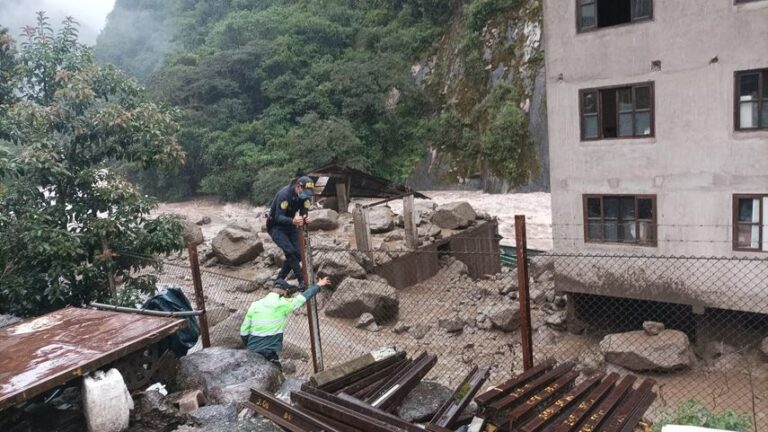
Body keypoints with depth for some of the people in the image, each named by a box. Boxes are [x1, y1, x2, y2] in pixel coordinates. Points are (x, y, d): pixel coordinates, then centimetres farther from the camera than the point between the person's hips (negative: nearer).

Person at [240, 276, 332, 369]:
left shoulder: (255, 305, 1)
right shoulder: (283, 304, -7)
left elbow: (243, 331, 3)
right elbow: (304, 296, 6)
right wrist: (318, 285, 21)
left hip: (252, 353, 4)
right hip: (270, 355, -4)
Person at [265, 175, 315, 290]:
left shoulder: (305, 196, -11)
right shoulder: (284, 194, -30)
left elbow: (304, 213, -11)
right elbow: (278, 217, -33)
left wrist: (305, 219, -36)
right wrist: (292, 221, -52)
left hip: (290, 226, 6)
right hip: (276, 226, -6)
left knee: (296, 254, -5)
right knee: (290, 251, -23)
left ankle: (279, 280, 9)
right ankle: (302, 281, -18)